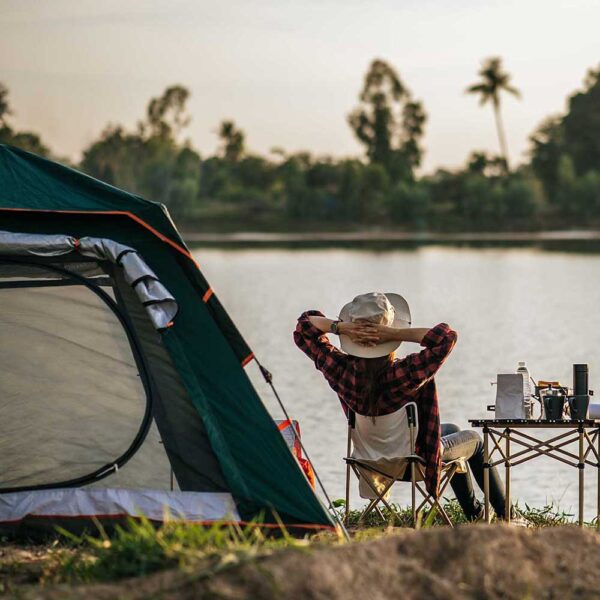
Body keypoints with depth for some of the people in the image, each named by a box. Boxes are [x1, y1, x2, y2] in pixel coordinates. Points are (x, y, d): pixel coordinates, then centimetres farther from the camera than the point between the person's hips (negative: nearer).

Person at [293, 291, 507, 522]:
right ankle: (505, 514, 39)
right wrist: (395, 334, -42)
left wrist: (340, 327, -31)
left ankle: (474, 514, 49)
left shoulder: (342, 370, -26)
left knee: (451, 429, 34)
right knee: (474, 440, 27)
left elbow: (304, 326, -14)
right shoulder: (407, 373, -40)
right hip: (417, 458, -6)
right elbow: (447, 336, -39)